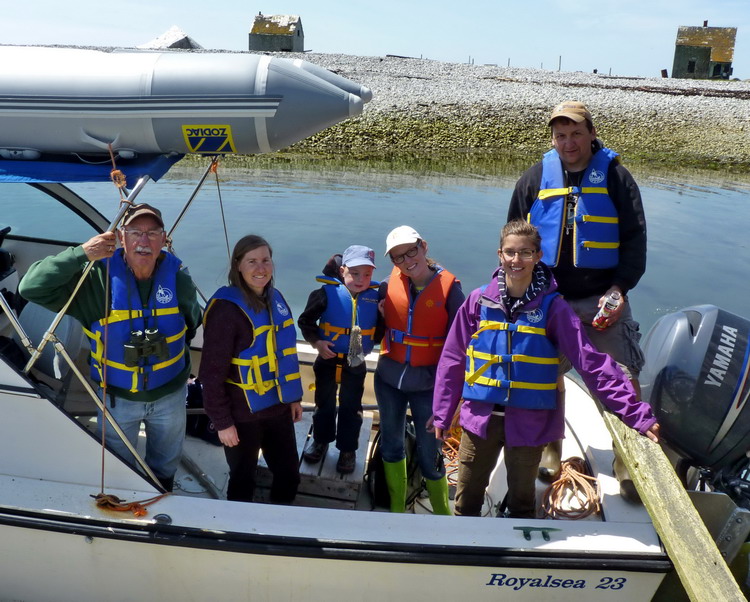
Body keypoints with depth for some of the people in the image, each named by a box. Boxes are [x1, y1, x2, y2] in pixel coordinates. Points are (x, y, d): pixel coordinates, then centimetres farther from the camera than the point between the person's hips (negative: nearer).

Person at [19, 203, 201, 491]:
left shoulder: (178, 277, -14)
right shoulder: (98, 276, -21)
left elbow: (192, 323, 4)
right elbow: (32, 287, -28)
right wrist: (81, 253, -37)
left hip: (170, 395, 2)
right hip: (117, 397, -1)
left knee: (165, 466, 26)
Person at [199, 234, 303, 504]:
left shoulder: (276, 299, 3)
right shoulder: (225, 307, -18)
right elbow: (212, 372, -17)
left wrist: (295, 397, 14)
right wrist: (222, 421, -16)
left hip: (278, 408, 6)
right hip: (243, 414, -6)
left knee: (289, 474, 16)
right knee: (243, 481, 14)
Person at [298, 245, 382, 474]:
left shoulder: (375, 297, -7)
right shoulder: (328, 293, -16)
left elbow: (380, 333, -1)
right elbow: (305, 320, -8)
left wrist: (384, 316, -18)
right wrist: (316, 341, -18)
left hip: (356, 363, 1)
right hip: (328, 360, -1)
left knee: (351, 407, 13)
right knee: (324, 403, 18)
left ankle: (348, 449, 30)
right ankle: (321, 440, 39)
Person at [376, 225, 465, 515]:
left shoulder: (448, 287, -12)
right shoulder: (389, 285, -4)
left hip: (427, 385, -4)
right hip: (389, 380, 4)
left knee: (430, 455, 5)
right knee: (391, 444, 18)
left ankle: (443, 515, 29)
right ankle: (397, 509, 39)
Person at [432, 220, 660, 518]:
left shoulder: (553, 307, -9)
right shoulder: (479, 301, -5)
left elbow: (593, 363, -12)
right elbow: (452, 360, 1)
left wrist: (638, 414, -19)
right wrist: (442, 414, 1)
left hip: (530, 423, -1)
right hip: (480, 417, 1)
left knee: (522, 501, 18)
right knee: (467, 500, 14)